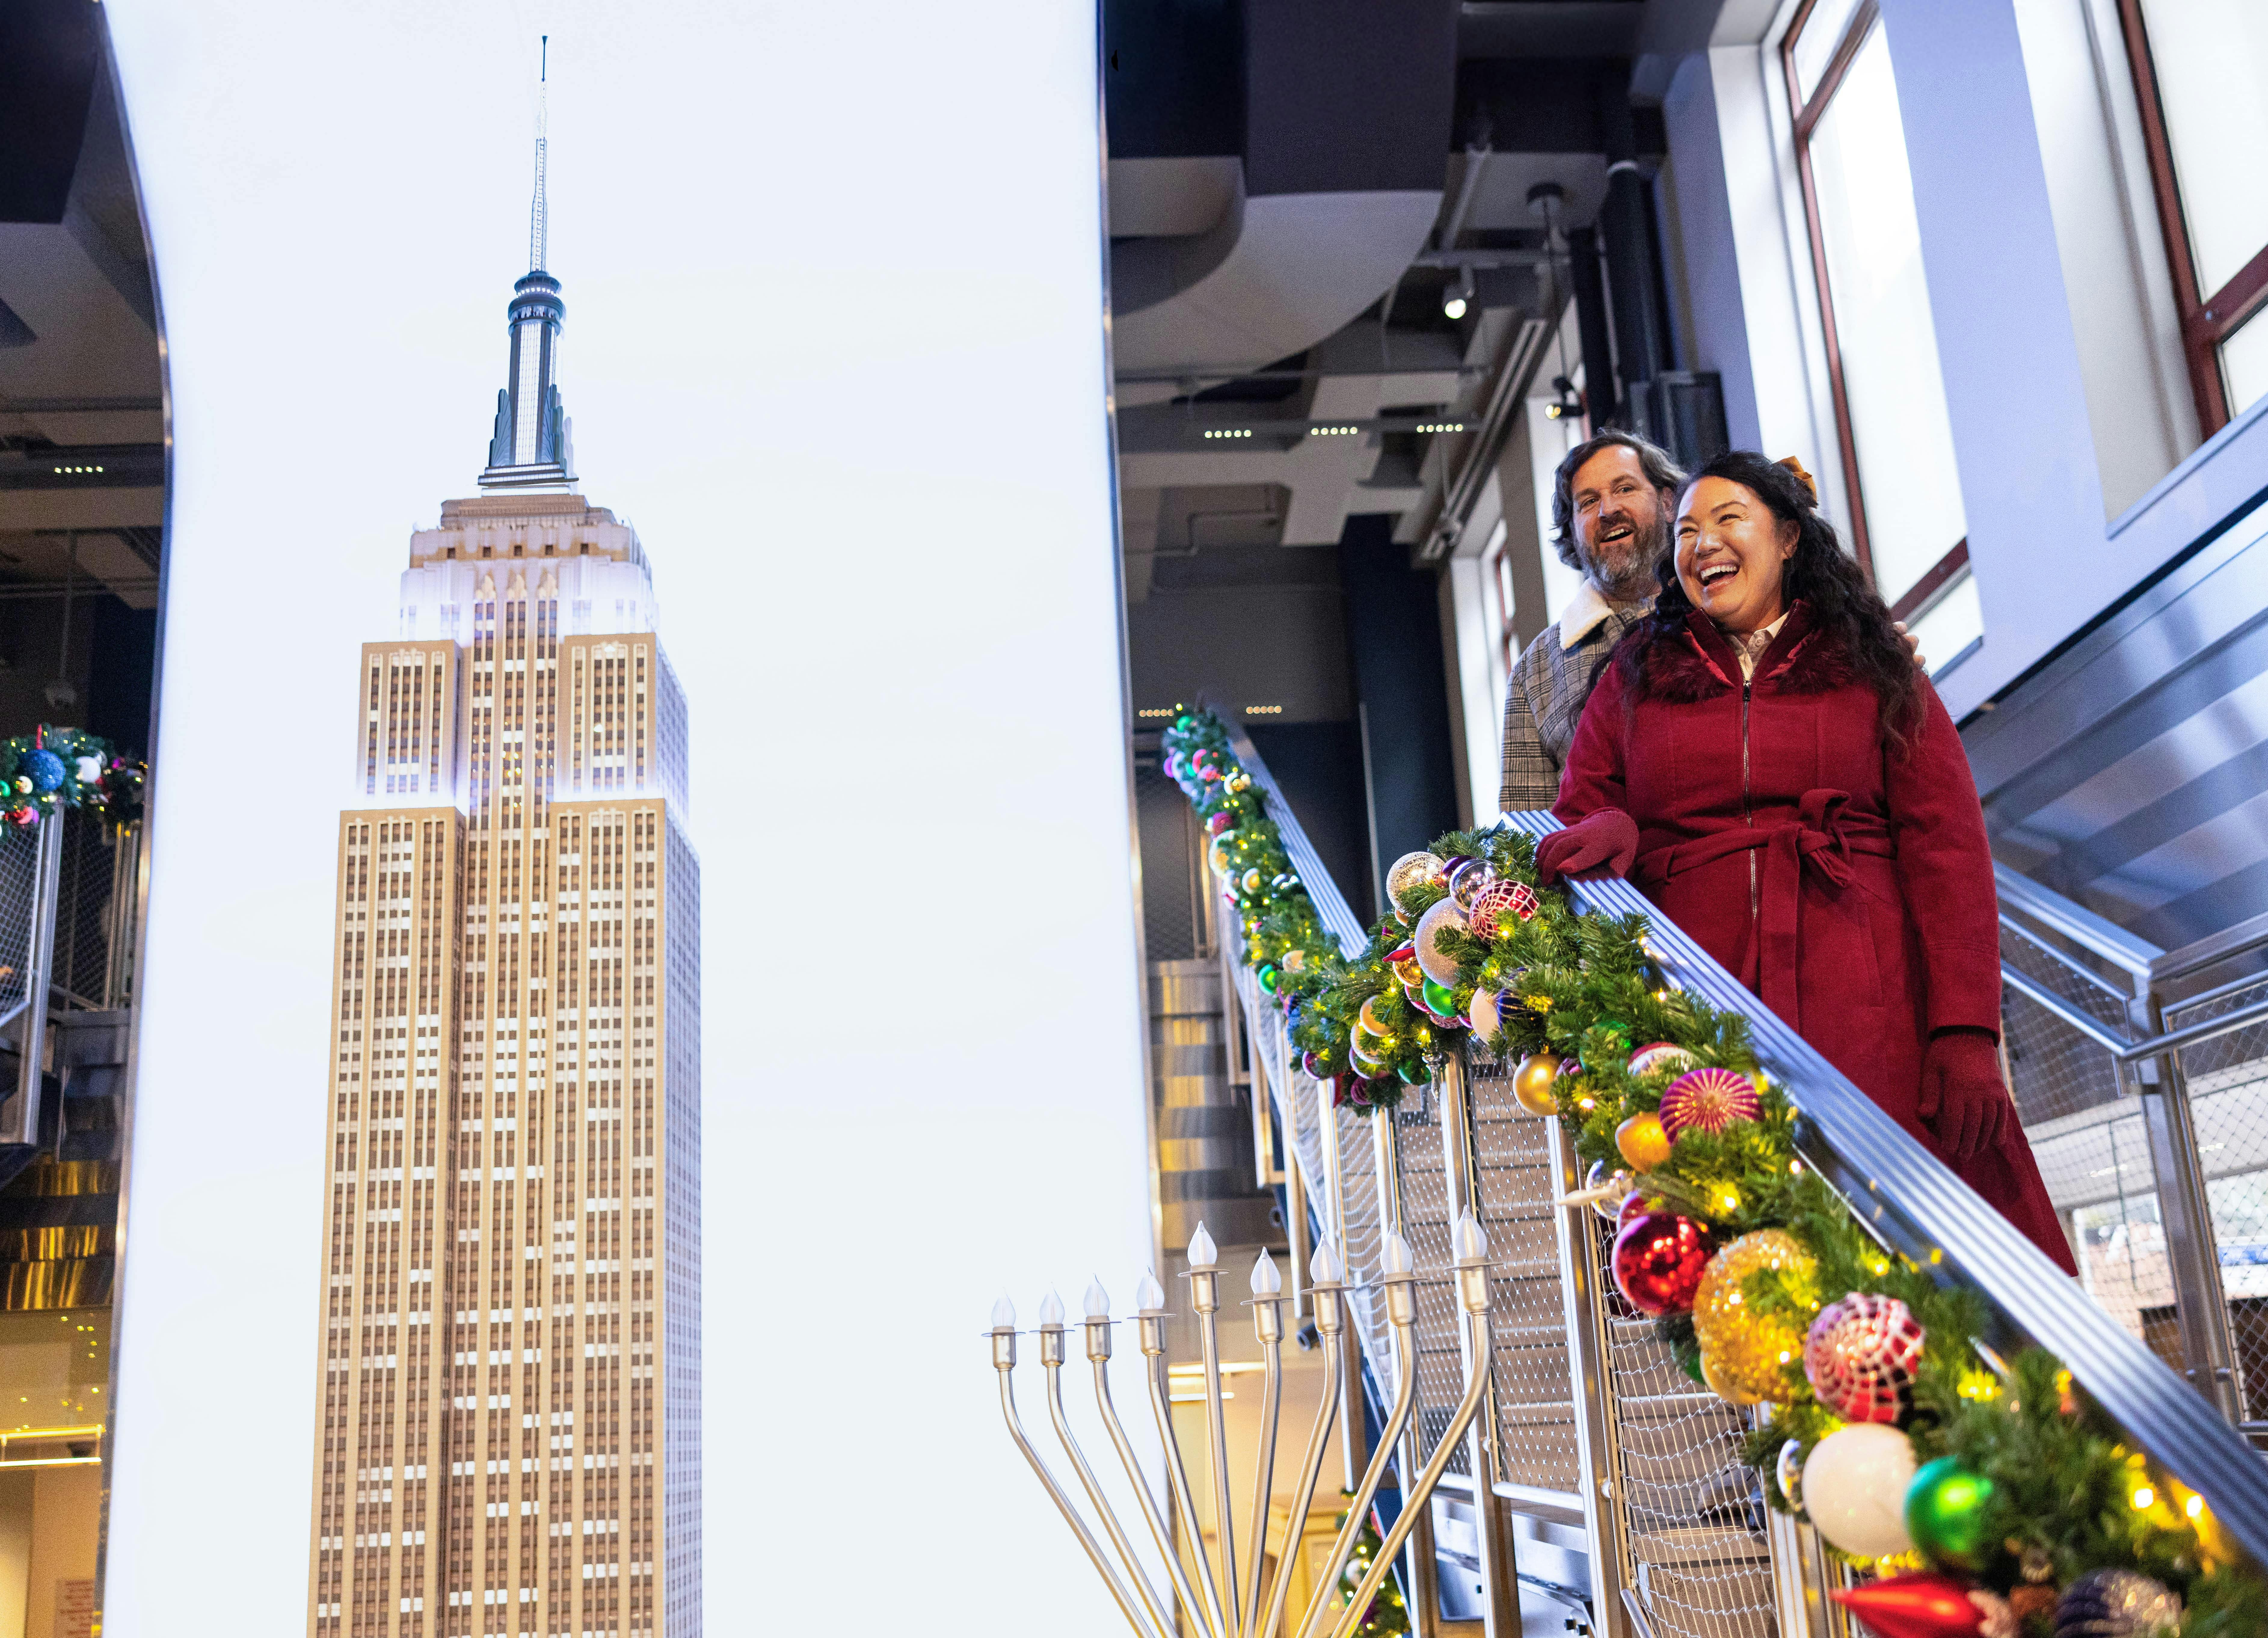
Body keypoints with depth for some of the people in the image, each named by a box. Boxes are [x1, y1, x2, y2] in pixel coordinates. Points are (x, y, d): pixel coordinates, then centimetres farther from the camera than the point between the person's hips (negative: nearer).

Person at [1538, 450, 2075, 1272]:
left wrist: (1967, 1033, -7)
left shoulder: (1871, 670, 14)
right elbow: (1578, 819, 15)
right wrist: (1609, 836, -12)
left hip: (1870, 1015, 0)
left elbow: (1946, 848, 5)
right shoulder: (1635, 679, 19)